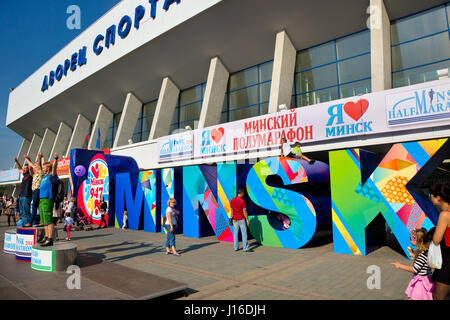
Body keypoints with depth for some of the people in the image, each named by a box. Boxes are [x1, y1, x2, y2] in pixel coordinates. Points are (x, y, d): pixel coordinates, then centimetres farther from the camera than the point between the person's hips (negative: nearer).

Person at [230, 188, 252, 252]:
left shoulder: (232, 200, 4)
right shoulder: (242, 201, -15)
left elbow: (231, 210, 10)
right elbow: (244, 211, -12)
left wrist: (231, 218, 18)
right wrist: (247, 219, -4)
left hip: (235, 219, 6)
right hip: (241, 219, -6)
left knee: (235, 233, 11)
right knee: (244, 233, -1)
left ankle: (236, 247, 17)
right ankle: (245, 248, 1)